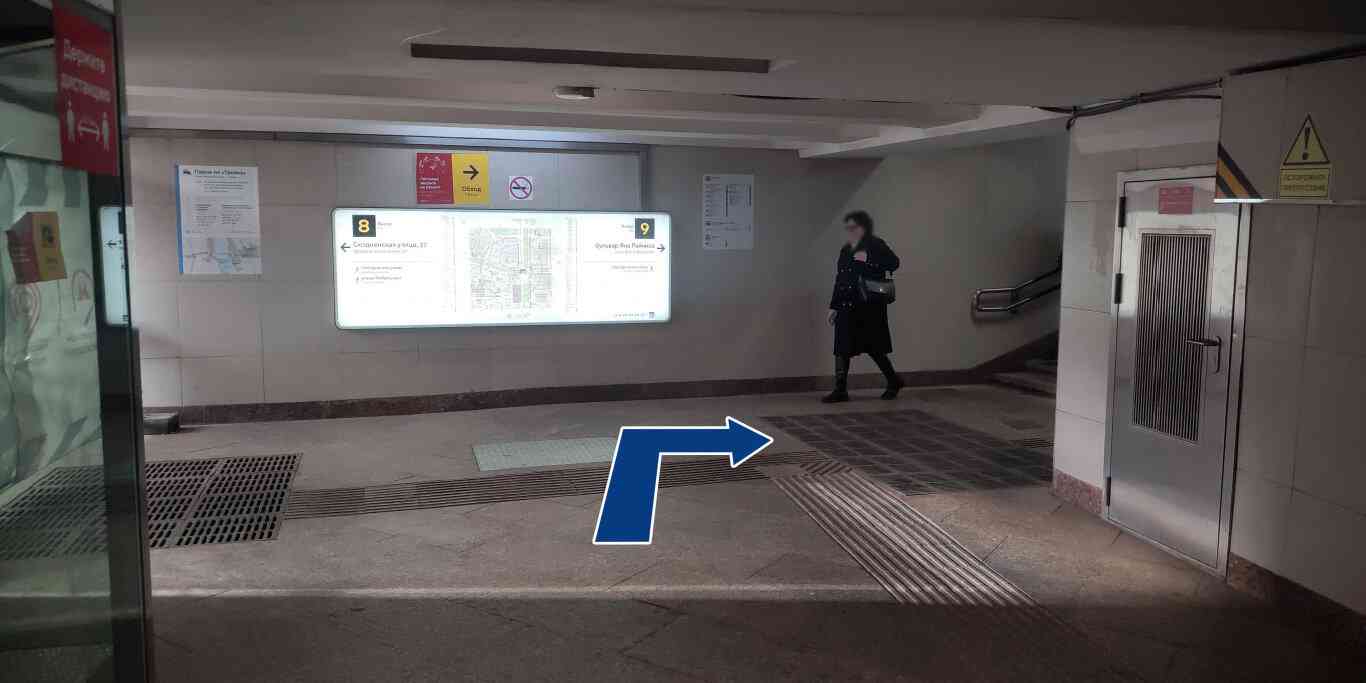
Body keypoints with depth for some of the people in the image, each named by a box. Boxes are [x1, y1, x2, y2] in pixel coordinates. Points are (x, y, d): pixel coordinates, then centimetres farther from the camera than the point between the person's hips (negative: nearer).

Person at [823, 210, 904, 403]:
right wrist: (834, 307, 15)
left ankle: (894, 381, 24)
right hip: (847, 308, 7)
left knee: (873, 347, 2)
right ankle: (840, 390, 5)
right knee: (842, 348, 1)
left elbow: (894, 262, -18)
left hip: (869, 308, -7)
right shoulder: (845, 250, 17)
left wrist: (868, 260, -23)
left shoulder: (875, 245, -5)